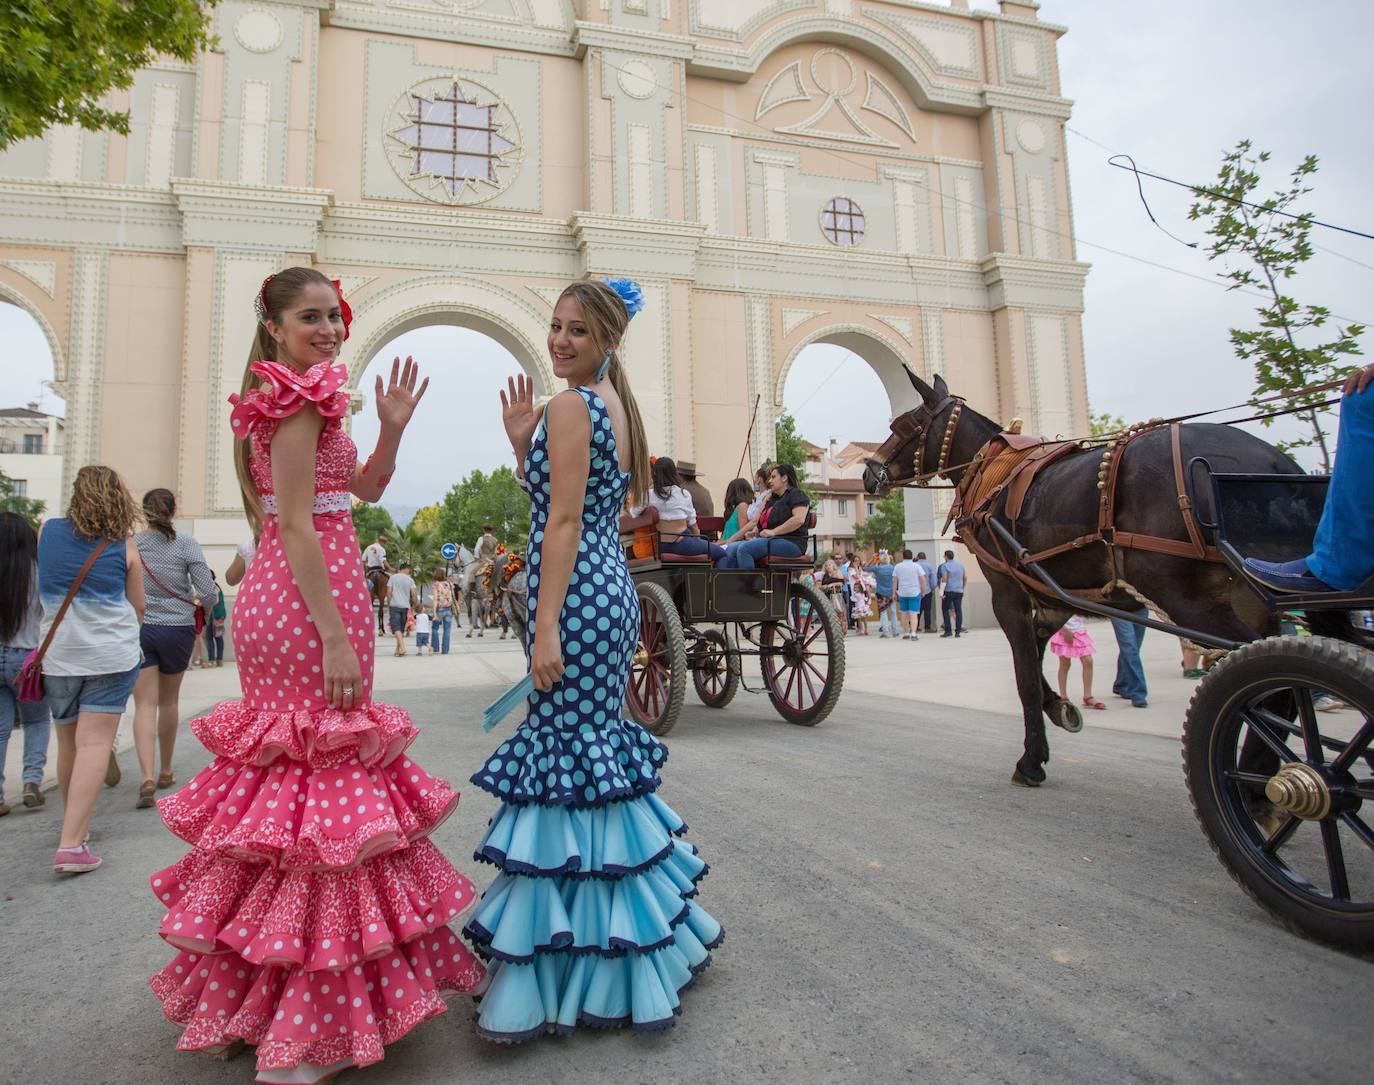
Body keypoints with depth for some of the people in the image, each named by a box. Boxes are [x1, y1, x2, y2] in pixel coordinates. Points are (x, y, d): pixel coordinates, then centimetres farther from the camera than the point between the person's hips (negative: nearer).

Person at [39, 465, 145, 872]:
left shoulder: (47, 531, 2)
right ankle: (71, 845, -13)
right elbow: (138, 609, 4)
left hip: (58, 655, 4)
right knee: (94, 743, -5)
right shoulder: (123, 545, -5)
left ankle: (72, 826, 34)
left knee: (68, 743, 17)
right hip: (111, 655, -3)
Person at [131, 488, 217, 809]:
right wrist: (201, 605, 11)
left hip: (138, 629, 0)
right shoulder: (185, 544, -6)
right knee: (169, 701, 16)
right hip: (177, 629, 0)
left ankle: (147, 776, -15)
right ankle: (165, 771, 29)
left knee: (145, 704, 0)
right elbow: (208, 592, -11)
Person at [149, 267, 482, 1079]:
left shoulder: (294, 396, 18)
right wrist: (335, 637, -22)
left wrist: (392, 427, 5)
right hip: (311, 597, -10)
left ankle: (253, 993, 33)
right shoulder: (301, 398, -12)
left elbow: (364, 487, 20)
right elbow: (296, 524, -19)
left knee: (290, 772, 17)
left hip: (278, 595, 10)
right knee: (325, 771, -6)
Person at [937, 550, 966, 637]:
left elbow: (944, 580, -14)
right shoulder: (960, 566, 12)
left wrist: (941, 592, -13)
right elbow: (964, 578, 16)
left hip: (948, 591, -4)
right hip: (959, 591, 4)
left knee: (945, 610, 5)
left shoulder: (944, 566, -5)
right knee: (958, 611, 3)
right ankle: (958, 631, -1)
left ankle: (947, 631, 0)